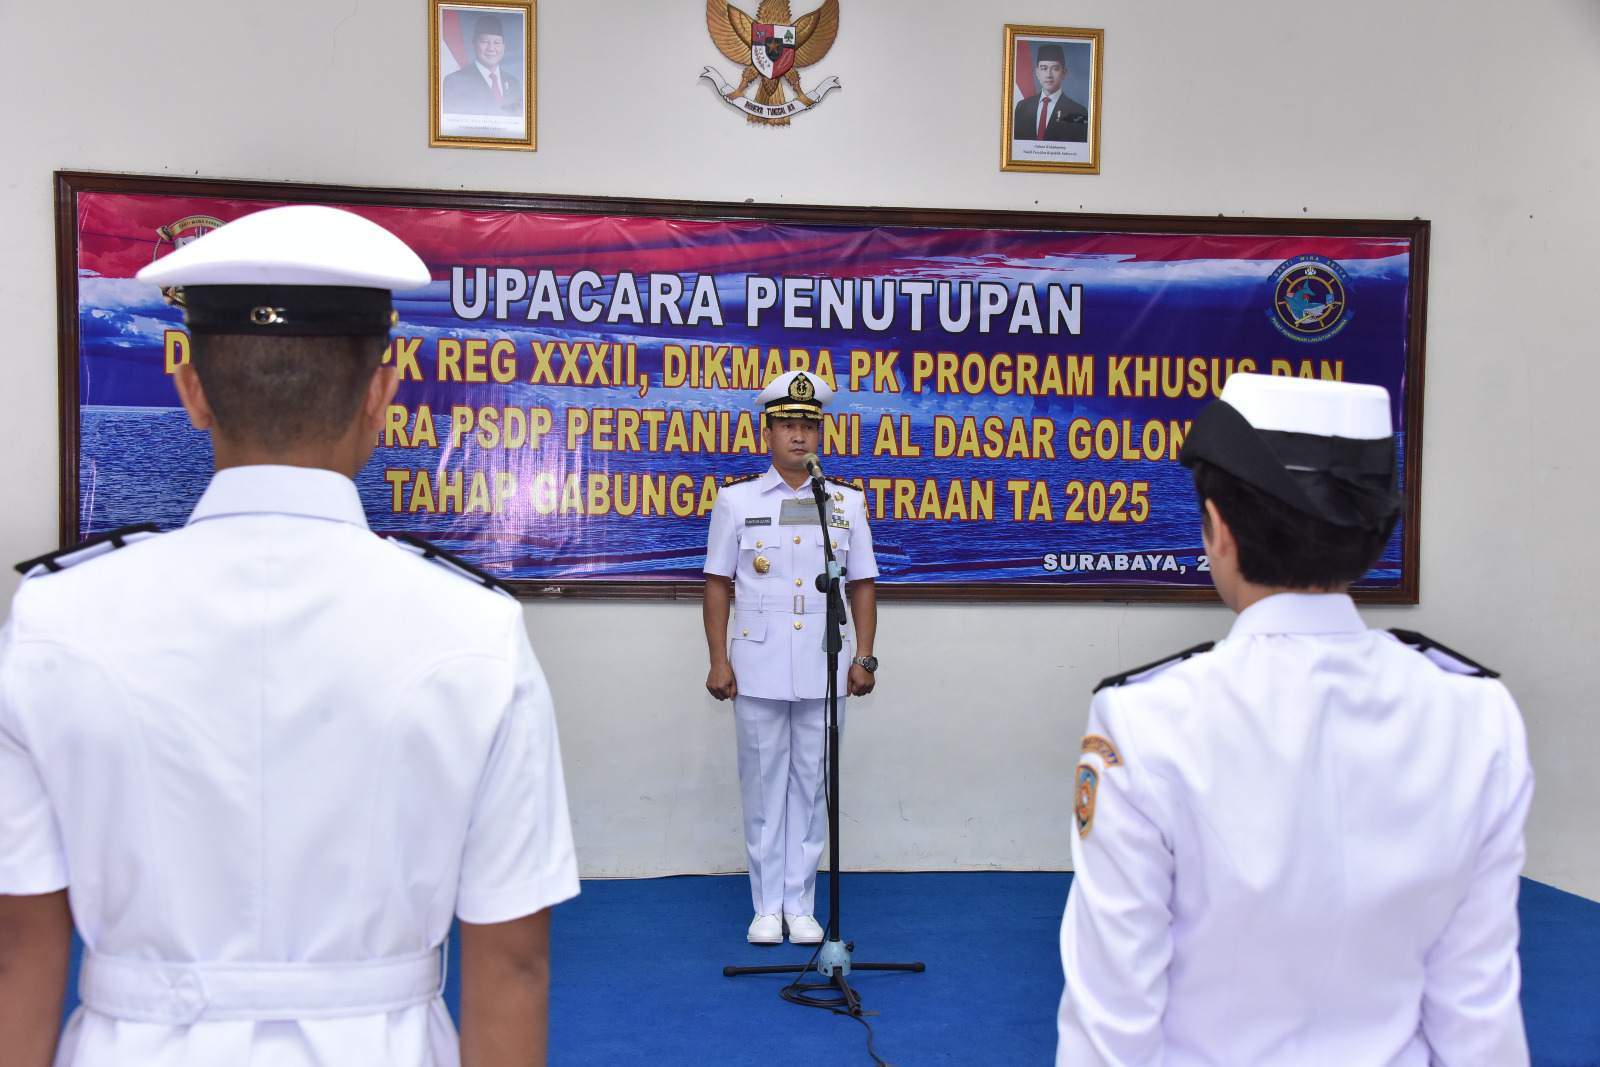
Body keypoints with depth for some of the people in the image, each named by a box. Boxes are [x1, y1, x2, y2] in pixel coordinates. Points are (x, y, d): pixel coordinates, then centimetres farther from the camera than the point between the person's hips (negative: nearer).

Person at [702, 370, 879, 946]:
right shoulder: (737, 500, 5)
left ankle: (800, 904, 18)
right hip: (758, 671, -1)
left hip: (824, 672, 1)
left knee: (811, 785, 6)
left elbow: (862, 584, 11)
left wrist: (864, 656, 3)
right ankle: (767, 905, 17)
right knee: (763, 786, 5)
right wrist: (718, 660, -1)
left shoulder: (847, 502, 8)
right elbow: (718, 583, 5)